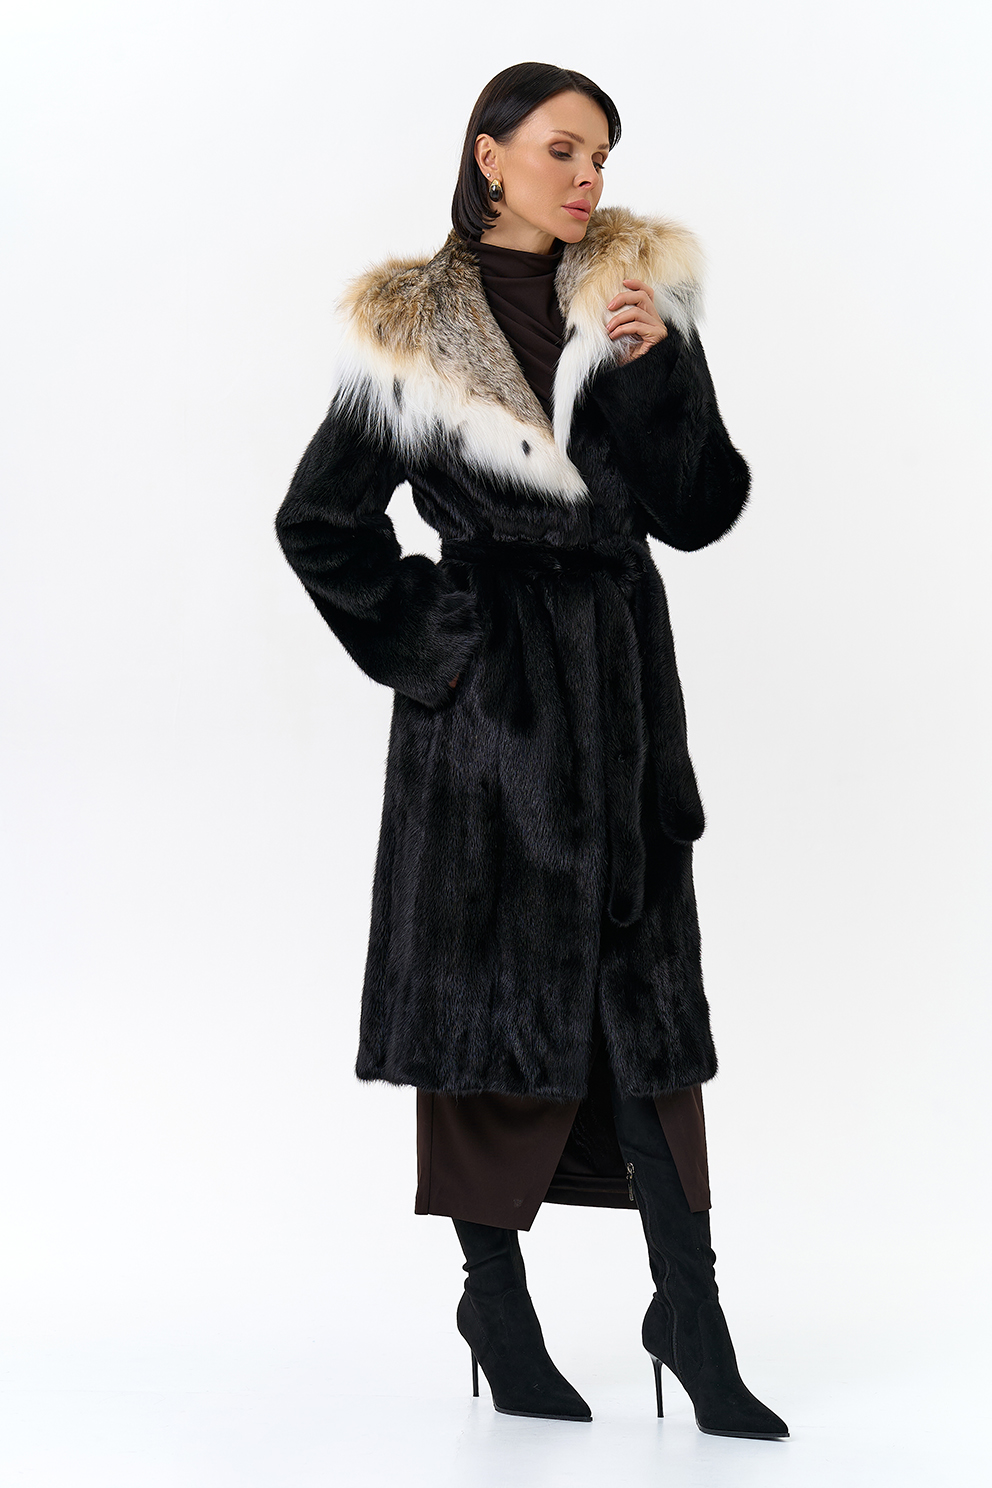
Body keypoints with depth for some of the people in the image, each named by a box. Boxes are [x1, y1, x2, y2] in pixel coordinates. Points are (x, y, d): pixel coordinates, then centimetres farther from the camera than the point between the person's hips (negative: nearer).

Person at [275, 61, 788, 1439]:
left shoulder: (637, 295, 8)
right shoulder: (415, 331, 1)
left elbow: (697, 511, 2)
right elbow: (320, 520, 6)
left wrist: (661, 369, -11)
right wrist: (422, 637, 0)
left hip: (621, 676, 3)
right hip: (492, 690, -3)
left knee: (644, 986, 0)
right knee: (496, 983, 2)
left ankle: (693, 1322, 3)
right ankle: (500, 1309, 14)